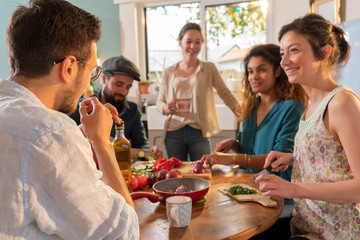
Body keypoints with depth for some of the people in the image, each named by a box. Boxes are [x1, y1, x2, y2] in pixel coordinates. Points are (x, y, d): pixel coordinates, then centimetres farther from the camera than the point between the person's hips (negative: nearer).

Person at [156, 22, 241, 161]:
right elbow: (159, 102, 12)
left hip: (199, 133, -1)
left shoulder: (209, 68, 8)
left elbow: (225, 94, 2)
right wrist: (166, 108, -12)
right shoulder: (169, 73, 10)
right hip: (173, 133, 2)